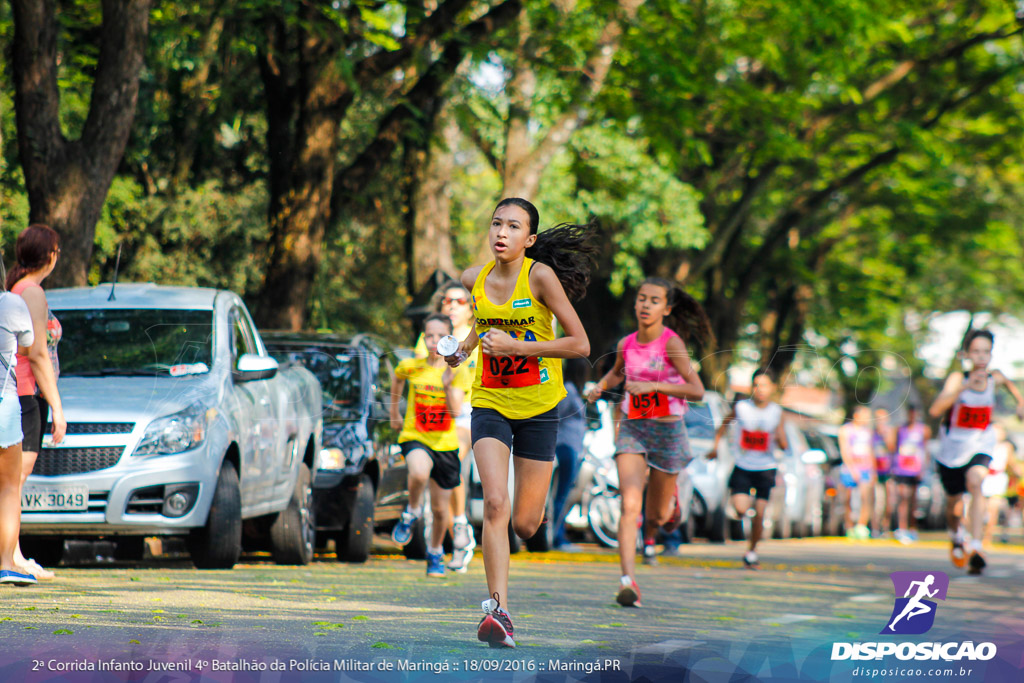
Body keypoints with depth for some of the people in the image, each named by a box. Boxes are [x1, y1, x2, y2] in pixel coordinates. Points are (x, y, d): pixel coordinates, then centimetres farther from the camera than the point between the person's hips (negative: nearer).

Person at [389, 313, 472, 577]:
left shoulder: (458, 372, -6)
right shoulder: (411, 367, -5)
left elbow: (456, 411, -18)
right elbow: (397, 380, 19)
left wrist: (447, 386, -34)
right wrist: (394, 413, 25)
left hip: (445, 444, 1)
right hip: (414, 437, -1)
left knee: (441, 508, 9)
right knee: (419, 472, -37)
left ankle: (435, 553, 36)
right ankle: (412, 512, -6)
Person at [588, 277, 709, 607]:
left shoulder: (672, 343, -13)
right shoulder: (626, 344, 2)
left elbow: (697, 391, -21)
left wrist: (652, 385, -28)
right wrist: (601, 386, 4)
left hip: (668, 432, -2)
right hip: (632, 429, 2)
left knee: (657, 515, 13)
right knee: (630, 506, -18)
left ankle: (672, 498, 51)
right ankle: (628, 581, -23)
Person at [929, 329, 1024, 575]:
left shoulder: (994, 377, -9)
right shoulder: (957, 378, -22)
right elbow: (935, 410, -39)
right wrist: (964, 387, -47)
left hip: (981, 445, 1)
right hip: (953, 446, -1)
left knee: (975, 482, -28)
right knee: (954, 501, 15)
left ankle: (976, 550, -35)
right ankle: (956, 537, 50)